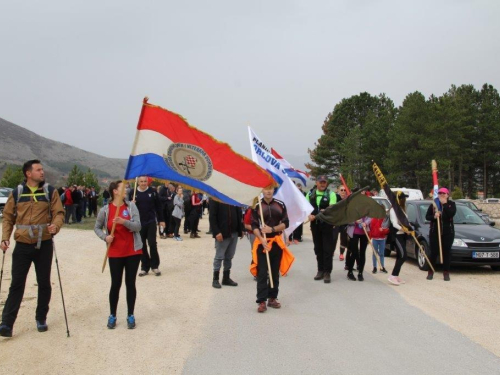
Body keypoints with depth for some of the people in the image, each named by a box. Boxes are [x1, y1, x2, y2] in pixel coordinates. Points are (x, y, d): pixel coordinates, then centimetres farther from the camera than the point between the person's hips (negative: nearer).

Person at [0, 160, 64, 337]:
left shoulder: (50, 192, 1)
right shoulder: (16, 193, 3)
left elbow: (59, 213, -2)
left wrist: (55, 226, -23)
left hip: (44, 245, 0)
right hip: (22, 245, 0)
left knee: (44, 283, 9)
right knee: (17, 284, 0)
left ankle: (41, 319, 23)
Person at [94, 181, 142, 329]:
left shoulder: (131, 206, -2)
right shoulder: (105, 210, -3)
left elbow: (137, 226, -9)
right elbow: (97, 227, 10)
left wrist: (124, 221, -25)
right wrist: (105, 237, -9)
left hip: (133, 252, 1)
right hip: (115, 253, 0)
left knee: (130, 283, 7)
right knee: (116, 284, 5)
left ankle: (130, 315, 19)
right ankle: (112, 315, 22)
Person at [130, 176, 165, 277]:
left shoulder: (152, 191, -1)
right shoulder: (132, 193, 0)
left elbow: (158, 206, 4)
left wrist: (161, 220, 4)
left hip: (151, 222, -1)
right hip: (139, 223, 1)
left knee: (152, 243, -4)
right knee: (142, 245, 6)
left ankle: (155, 266, 10)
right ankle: (145, 267, 15)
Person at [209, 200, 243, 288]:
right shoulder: (216, 198, -7)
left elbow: (239, 214, 14)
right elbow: (212, 217, -11)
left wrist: (241, 229, 9)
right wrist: (216, 232, -18)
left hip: (234, 233, 5)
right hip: (222, 233, -5)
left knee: (229, 257, 12)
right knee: (219, 257, 3)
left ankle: (226, 278, 23)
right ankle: (215, 279, 14)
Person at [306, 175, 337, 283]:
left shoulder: (331, 194, -5)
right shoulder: (310, 194, 6)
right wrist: (309, 215, -13)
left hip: (328, 225, -4)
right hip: (315, 224, 4)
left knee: (328, 249, -3)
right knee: (318, 248, 11)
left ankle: (327, 272, 3)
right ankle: (320, 270, 22)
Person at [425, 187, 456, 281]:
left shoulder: (451, 204, 3)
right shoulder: (433, 204, 6)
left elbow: (451, 213, -16)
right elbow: (427, 216, 3)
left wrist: (444, 204, -17)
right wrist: (434, 216, -16)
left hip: (448, 232, 0)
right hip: (434, 232, 1)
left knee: (446, 252, 3)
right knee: (434, 252, 2)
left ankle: (446, 273, 10)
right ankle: (430, 272, 11)